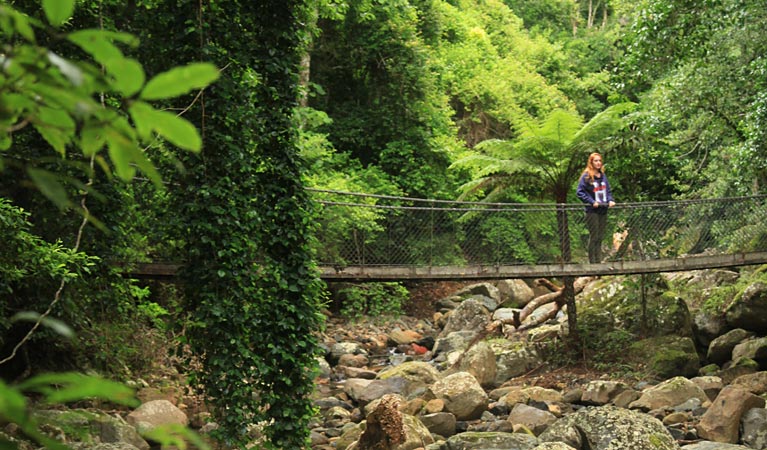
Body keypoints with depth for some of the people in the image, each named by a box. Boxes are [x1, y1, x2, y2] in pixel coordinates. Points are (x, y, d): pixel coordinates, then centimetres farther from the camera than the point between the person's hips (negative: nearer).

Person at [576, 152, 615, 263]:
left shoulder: (603, 176, 12)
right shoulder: (586, 176, -7)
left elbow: (608, 190, 21)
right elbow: (580, 192, -10)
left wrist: (610, 200, 2)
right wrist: (592, 202, -17)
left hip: (603, 210, 6)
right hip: (592, 211, -6)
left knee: (600, 237, 9)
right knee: (593, 236, -4)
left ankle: (599, 260, 15)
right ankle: (592, 261, 0)